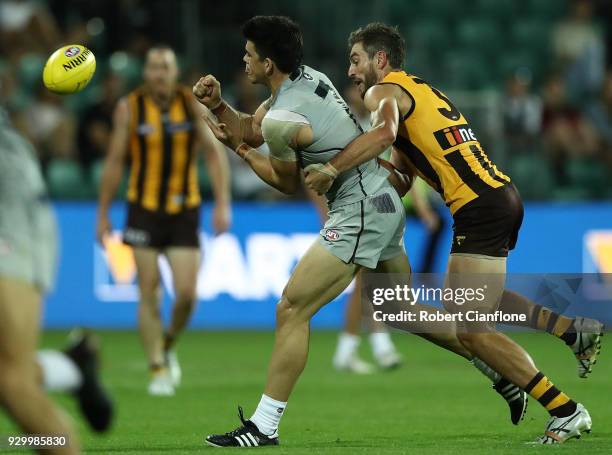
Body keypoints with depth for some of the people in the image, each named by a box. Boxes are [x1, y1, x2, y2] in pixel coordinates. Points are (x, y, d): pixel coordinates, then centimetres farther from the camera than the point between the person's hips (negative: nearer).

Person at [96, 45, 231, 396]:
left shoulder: (193, 104, -1)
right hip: (144, 209, -1)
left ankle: (169, 346, 22)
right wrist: (103, 213, 6)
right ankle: (158, 370, 4)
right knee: (149, 294, -5)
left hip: (185, 211, 1)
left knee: (186, 293, -7)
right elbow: (115, 161, 5)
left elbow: (214, 152, 0)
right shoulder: (129, 108, -2)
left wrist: (223, 203, -9)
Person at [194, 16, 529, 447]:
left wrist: (241, 149, 7)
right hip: (385, 204, 10)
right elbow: (250, 132, 15)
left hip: (360, 213, -10)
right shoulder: (308, 77, 7)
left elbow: (288, 183, -1)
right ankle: (504, 372, 28)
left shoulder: (279, 120, -19)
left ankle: (263, 427, -10)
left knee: (292, 310, -10)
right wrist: (218, 104, -1)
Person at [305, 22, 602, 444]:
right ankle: (576, 329, 20)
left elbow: (384, 132, -27)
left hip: (480, 208, -9)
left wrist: (330, 171, -21)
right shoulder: (422, 90, 25)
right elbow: (400, 175, 24)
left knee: (471, 330, -6)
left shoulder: (384, 91, -2)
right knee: (470, 304, 27)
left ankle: (567, 412, -8)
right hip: (505, 195, 9)